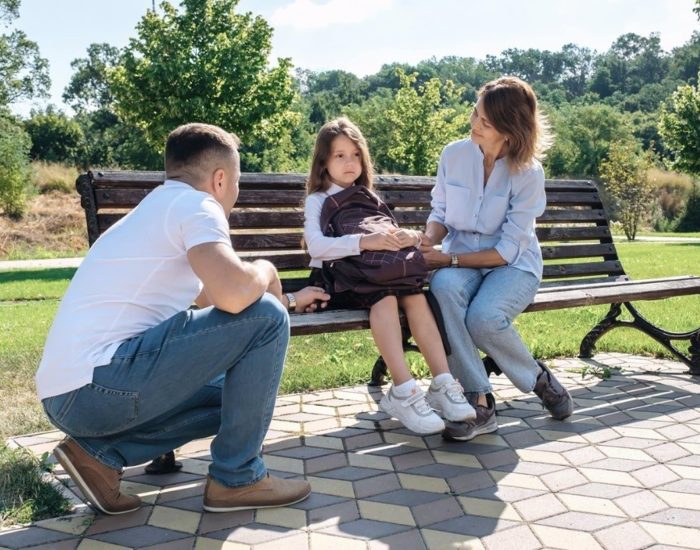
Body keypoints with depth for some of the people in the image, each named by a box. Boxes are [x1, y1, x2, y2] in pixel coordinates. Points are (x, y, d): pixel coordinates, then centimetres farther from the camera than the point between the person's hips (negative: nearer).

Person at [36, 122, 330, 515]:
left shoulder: (159, 208, 23)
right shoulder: (194, 203, -7)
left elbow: (212, 296, 35)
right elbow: (234, 295, -26)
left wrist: (289, 300, 41)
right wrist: (265, 272, -2)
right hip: (97, 384, -10)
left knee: (234, 391, 24)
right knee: (265, 317, -10)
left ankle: (101, 452, 12)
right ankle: (238, 478, 1)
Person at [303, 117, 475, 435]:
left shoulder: (369, 199, 26)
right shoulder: (317, 200, 9)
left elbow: (388, 235, 17)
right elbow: (315, 245, -11)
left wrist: (408, 236, -9)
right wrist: (363, 242, -27)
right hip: (337, 278, -4)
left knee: (415, 295, -26)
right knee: (385, 297, -34)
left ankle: (442, 384, -31)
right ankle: (404, 392, -39)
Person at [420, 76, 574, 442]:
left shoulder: (529, 173, -13)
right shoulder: (454, 155, -4)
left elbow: (508, 250, -15)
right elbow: (439, 214, 7)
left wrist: (450, 259, -22)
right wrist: (429, 240, -16)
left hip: (512, 265, -2)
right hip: (461, 258, 3)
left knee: (483, 318, -34)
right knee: (443, 287, -35)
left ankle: (538, 377, 0)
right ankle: (479, 401, -27)